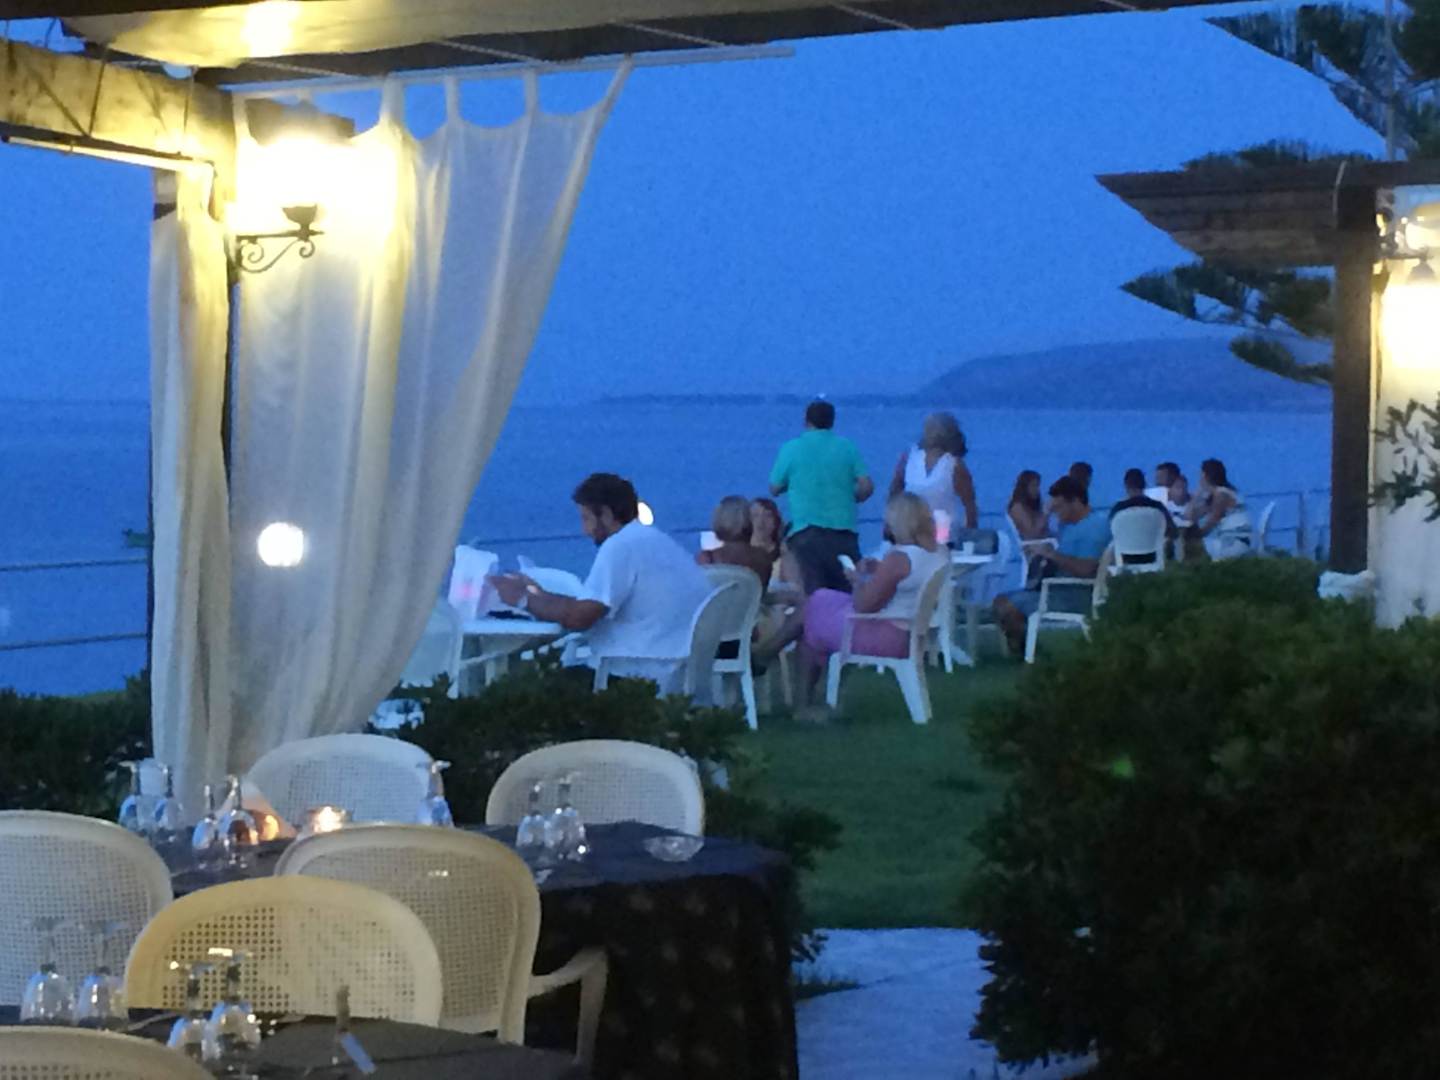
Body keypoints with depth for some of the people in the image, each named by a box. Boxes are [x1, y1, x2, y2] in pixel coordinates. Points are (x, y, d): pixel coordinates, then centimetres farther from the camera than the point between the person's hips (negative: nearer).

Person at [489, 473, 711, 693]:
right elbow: (593, 607, 17)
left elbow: (578, 618, -16)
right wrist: (539, 596, 16)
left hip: (655, 676, -9)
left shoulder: (621, 545, -11)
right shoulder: (652, 540, 18)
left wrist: (524, 600, -2)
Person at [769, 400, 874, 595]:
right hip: (843, 529, 1)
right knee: (849, 591, 5)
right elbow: (867, 487, 1)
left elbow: (775, 489, 11)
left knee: (812, 595, -8)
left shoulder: (791, 448, 3)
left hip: (805, 530, -1)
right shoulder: (847, 447, 6)